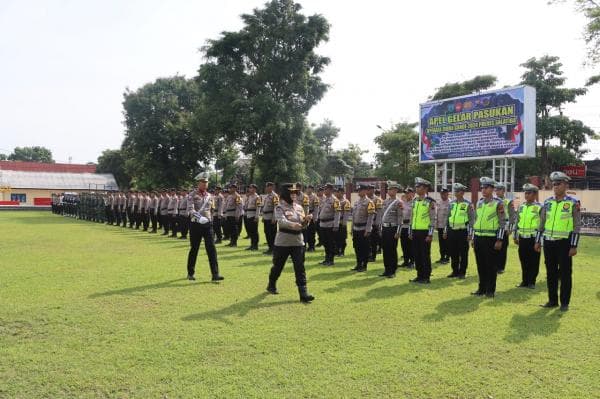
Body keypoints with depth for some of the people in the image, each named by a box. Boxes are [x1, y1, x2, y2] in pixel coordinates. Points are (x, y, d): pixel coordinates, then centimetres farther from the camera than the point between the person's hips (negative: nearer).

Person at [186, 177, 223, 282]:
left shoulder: (209, 196, 10)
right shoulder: (192, 195, -6)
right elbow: (190, 210, -19)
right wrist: (199, 217, -34)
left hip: (207, 224, 4)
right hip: (196, 224, -4)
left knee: (211, 249, -4)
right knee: (194, 249, 7)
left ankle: (215, 274, -5)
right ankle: (191, 273, 23)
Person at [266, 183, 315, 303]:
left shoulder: (299, 207, 9)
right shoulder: (280, 207, -8)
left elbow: (302, 225, 10)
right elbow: (281, 221, -27)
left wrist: (306, 220, -12)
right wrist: (292, 225, -45)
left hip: (298, 242, 4)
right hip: (282, 242, -4)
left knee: (300, 268, -4)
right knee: (278, 266, 13)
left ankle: (303, 293, -6)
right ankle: (271, 286, 38)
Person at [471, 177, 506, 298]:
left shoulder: (498, 203, -6)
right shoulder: (479, 203, 11)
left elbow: (502, 223, -9)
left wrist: (499, 240, -13)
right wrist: (473, 238, 13)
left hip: (491, 239, -5)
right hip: (479, 238, 5)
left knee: (491, 266, 3)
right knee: (481, 265, 10)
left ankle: (490, 290, 12)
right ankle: (482, 288, 20)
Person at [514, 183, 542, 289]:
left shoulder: (539, 207, -5)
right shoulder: (521, 206, 10)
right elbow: (517, 222, 15)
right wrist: (515, 236, 13)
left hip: (533, 238, -5)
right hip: (522, 238, 5)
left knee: (533, 261, 3)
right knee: (523, 260, 10)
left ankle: (531, 282, 13)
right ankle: (524, 281, 20)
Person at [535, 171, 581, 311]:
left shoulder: (573, 203, -5)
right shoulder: (547, 202, 7)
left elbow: (577, 225, -7)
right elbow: (542, 223, 12)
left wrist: (574, 246, -11)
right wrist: (538, 241, 9)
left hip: (564, 243, -4)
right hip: (548, 242, 4)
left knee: (565, 273, 3)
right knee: (551, 273, 9)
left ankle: (564, 302, 12)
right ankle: (552, 300, 20)